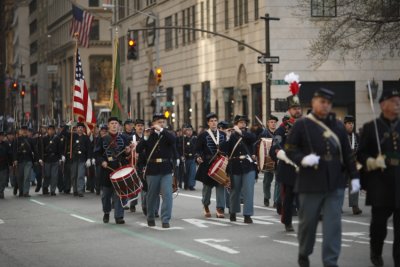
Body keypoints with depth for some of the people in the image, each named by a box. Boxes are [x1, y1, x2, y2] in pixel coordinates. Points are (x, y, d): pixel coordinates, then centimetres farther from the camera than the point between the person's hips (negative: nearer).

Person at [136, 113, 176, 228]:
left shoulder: (168, 135, 6)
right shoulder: (149, 135, 6)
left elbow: (173, 139, -18)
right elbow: (138, 150, -5)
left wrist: (161, 130, -21)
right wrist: (145, 137, -17)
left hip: (166, 169, -1)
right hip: (152, 169, 1)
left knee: (167, 195, -11)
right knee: (152, 195, 11)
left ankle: (165, 220, -9)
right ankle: (150, 218, 27)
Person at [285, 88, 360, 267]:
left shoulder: (338, 125, 10)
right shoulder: (301, 125, -1)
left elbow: (347, 153, 11)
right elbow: (290, 149, -2)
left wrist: (354, 176, 7)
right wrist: (303, 159, -20)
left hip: (335, 184, 2)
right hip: (310, 183, -2)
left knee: (333, 224, -3)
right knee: (308, 221, 9)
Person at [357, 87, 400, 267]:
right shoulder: (370, 127, 3)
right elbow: (361, 154, -1)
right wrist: (373, 162, -19)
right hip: (380, 184, -2)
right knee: (379, 222, 4)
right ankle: (376, 252, 28)